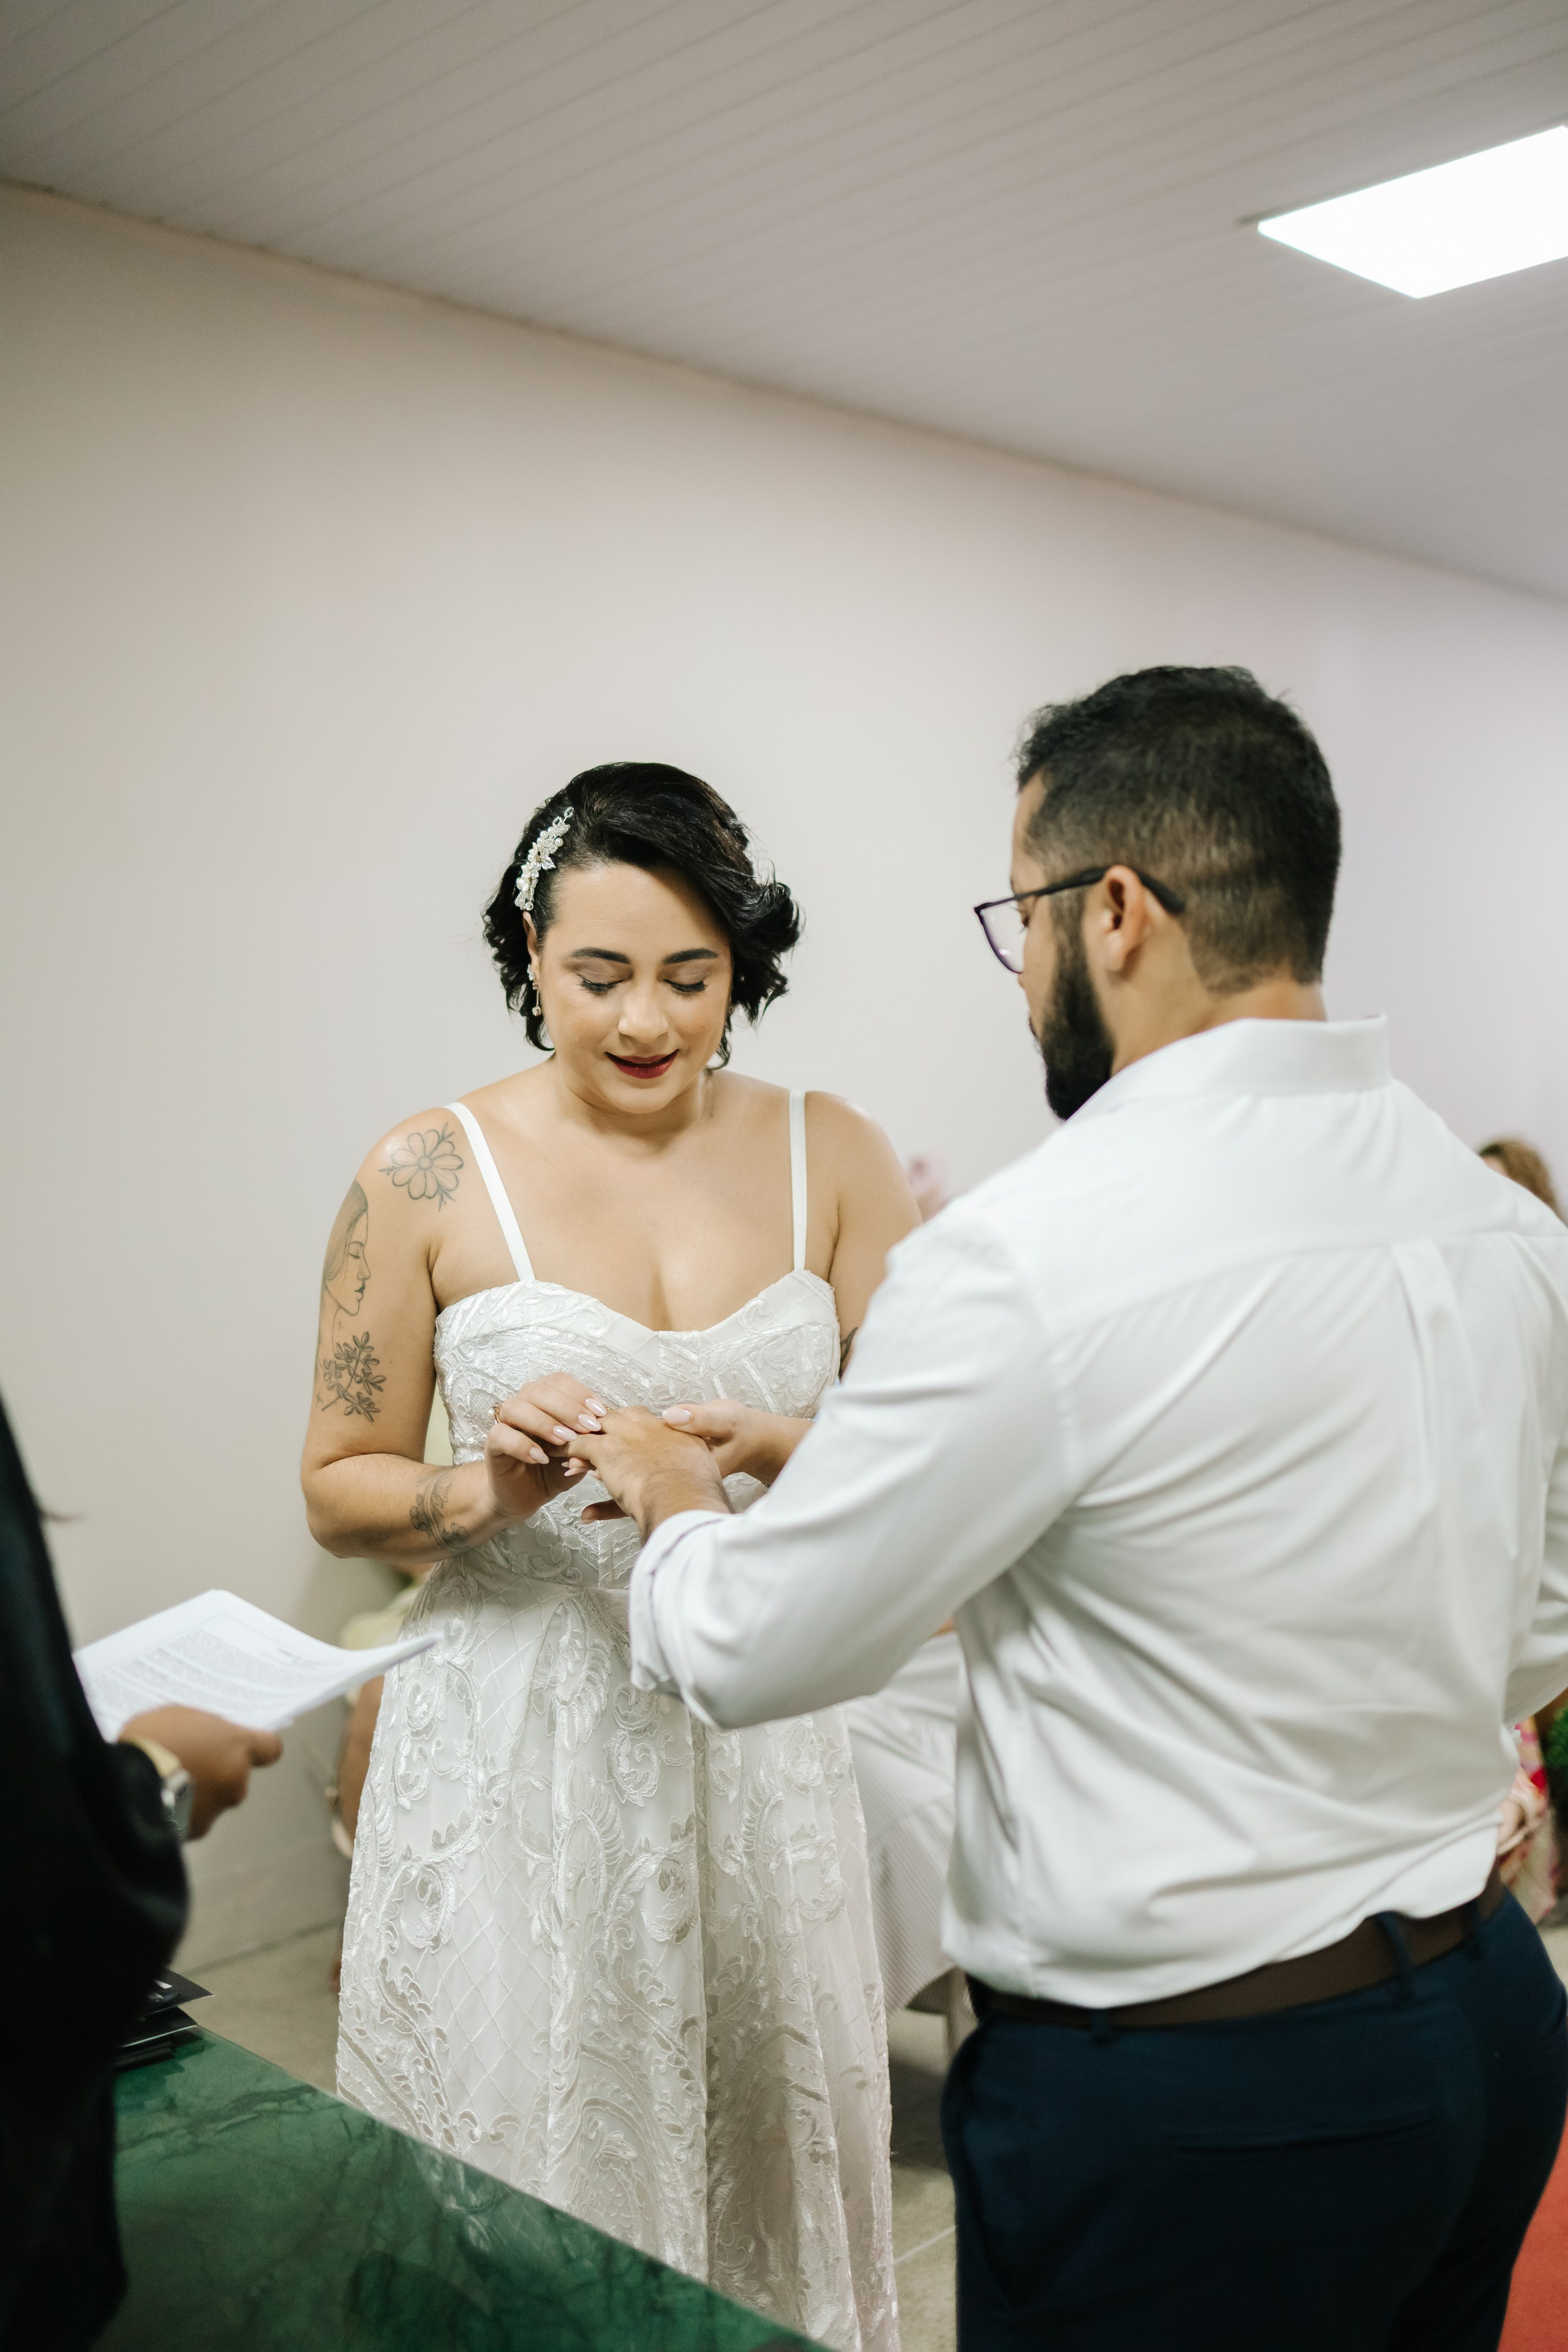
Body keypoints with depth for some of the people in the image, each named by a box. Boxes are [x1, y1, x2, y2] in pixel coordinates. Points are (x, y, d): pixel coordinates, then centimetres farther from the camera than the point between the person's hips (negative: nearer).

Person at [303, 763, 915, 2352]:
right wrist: (483, 1495, -19)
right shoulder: (432, 1175, -6)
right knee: (529, 2171, 10)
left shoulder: (831, 1158, 0)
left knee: (774, 2147, 14)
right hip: (519, 1735, -2)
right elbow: (338, 1491, 1)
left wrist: (774, 1459, -20)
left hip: (762, 1731, 2)